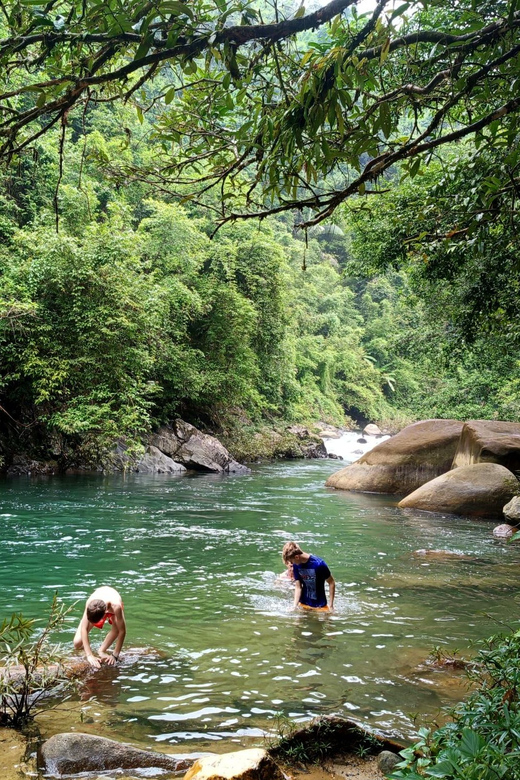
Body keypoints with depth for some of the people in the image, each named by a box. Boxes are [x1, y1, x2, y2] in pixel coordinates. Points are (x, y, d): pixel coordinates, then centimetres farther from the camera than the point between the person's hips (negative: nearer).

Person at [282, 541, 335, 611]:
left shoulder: (318, 564, -23)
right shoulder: (296, 565, -8)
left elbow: (331, 583, -13)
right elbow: (298, 587, -4)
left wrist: (330, 605, -13)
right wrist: (294, 606, -14)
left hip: (320, 605, -4)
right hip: (304, 604, 4)